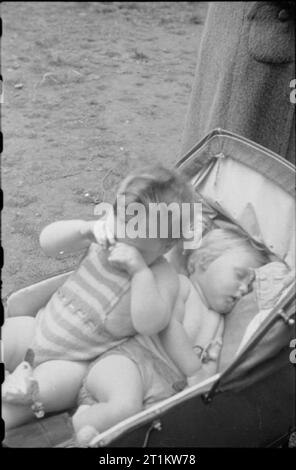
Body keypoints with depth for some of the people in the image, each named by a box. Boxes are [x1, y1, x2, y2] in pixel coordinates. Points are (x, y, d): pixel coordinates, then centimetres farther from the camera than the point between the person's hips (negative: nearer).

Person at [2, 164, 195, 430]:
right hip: (41, 326, 6)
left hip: (73, 362, -6)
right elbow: (47, 242, -9)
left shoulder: (162, 278, -20)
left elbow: (150, 324, -35)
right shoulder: (107, 235, -8)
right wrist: (84, 228, -28)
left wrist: (140, 270, -40)